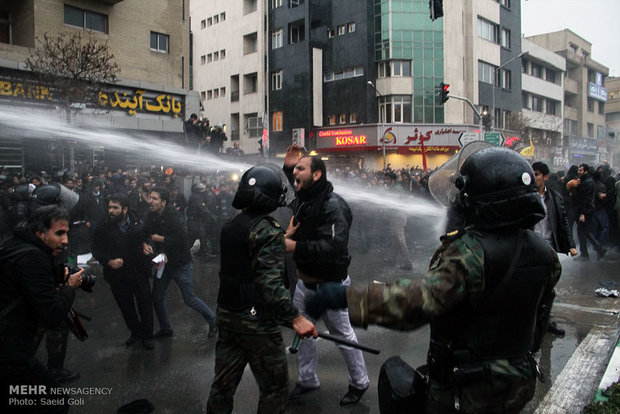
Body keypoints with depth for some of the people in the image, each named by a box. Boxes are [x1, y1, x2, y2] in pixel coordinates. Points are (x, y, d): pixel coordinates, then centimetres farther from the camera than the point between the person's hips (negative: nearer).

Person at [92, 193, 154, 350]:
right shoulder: (103, 228, -5)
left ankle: (147, 335, 25)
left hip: (139, 272, -1)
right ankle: (135, 332, 38)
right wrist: (109, 262, -21)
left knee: (145, 304, 5)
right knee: (126, 307, 15)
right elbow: (96, 250, -5)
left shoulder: (138, 224, -5)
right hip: (117, 276, 1)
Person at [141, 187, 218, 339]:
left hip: (180, 264, -7)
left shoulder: (174, 216, -22)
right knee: (157, 298, 14)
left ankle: (213, 321, 23)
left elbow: (178, 240, -30)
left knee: (190, 299, 1)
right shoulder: (152, 216, -1)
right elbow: (144, 234, -2)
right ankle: (165, 329, 35)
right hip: (163, 263, 7)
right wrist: (145, 244, -24)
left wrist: (157, 238, -17)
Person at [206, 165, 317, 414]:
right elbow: (270, 282, -26)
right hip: (257, 321, -8)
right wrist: (296, 318, -28)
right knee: (274, 388, 8)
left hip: (227, 315, 8)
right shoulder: (267, 229, -18)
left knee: (223, 384, 17)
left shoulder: (231, 226, 7)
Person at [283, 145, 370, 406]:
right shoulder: (302, 199, 3)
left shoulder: (333, 206, -25)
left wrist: (295, 247, -36)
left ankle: (359, 382, 30)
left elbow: (334, 246, -36)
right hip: (305, 280, 9)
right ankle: (307, 379, 37)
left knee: (342, 333, 8)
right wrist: (288, 166, 13)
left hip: (330, 284, -8)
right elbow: (298, 184, 29)